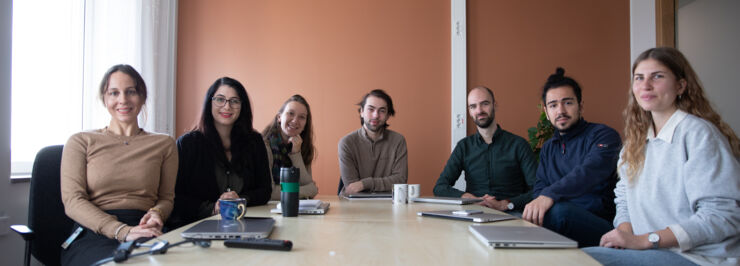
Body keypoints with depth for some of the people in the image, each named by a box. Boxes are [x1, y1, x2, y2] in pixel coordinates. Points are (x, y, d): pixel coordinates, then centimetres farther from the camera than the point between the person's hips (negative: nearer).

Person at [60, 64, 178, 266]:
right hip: (93, 234, -1)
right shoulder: (81, 142, 12)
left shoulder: (163, 144, 17)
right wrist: (122, 231, -15)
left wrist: (157, 213, -10)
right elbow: (72, 201, 1)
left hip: (145, 234, 2)